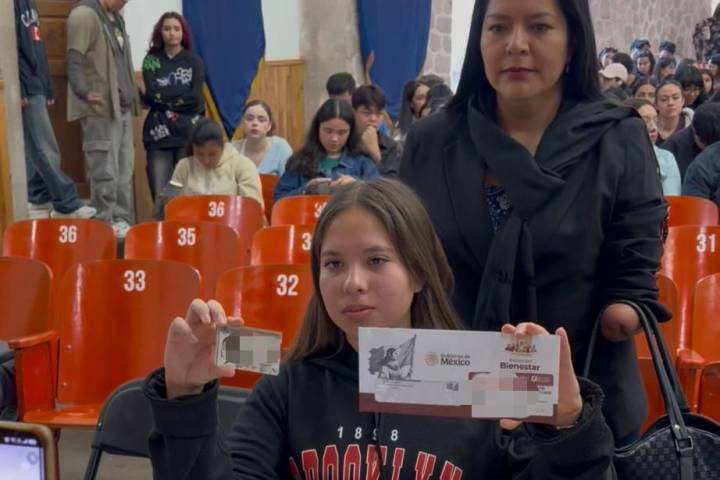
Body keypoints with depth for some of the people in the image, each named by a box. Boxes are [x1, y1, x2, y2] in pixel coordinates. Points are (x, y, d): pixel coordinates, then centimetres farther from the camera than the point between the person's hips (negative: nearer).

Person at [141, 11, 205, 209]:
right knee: (160, 194, -3)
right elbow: (151, 94, -7)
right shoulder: (151, 60, 8)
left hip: (189, 133, 0)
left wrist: (164, 96, -6)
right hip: (159, 133, 0)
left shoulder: (194, 60, 7)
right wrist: (182, 96, -8)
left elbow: (196, 97, -6)